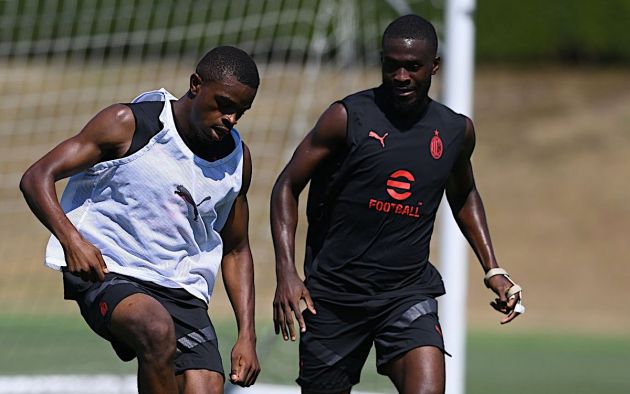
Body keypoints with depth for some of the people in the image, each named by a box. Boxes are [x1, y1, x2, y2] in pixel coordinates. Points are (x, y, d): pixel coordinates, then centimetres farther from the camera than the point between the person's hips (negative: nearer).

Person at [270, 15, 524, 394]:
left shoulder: (456, 131, 4)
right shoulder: (348, 117, -8)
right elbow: (288, 186, -3)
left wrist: (493, 270, 17)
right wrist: (287, 273, -14)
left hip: (408, 294, 2)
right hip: (333, 294, -1)